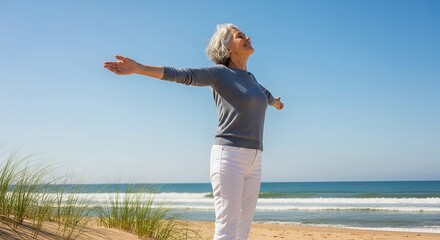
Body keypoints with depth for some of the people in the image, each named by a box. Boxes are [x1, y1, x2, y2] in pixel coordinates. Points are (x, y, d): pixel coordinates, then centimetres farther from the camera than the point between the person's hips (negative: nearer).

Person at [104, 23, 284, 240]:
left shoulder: (249, 78, 22)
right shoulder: (219, 73, 0)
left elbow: (265, 94, 46)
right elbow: (182, 75, -14)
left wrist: (275, 102, 70)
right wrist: (137, 68, -28)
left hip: (252, 162, 7)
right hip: (228, 157, -7)